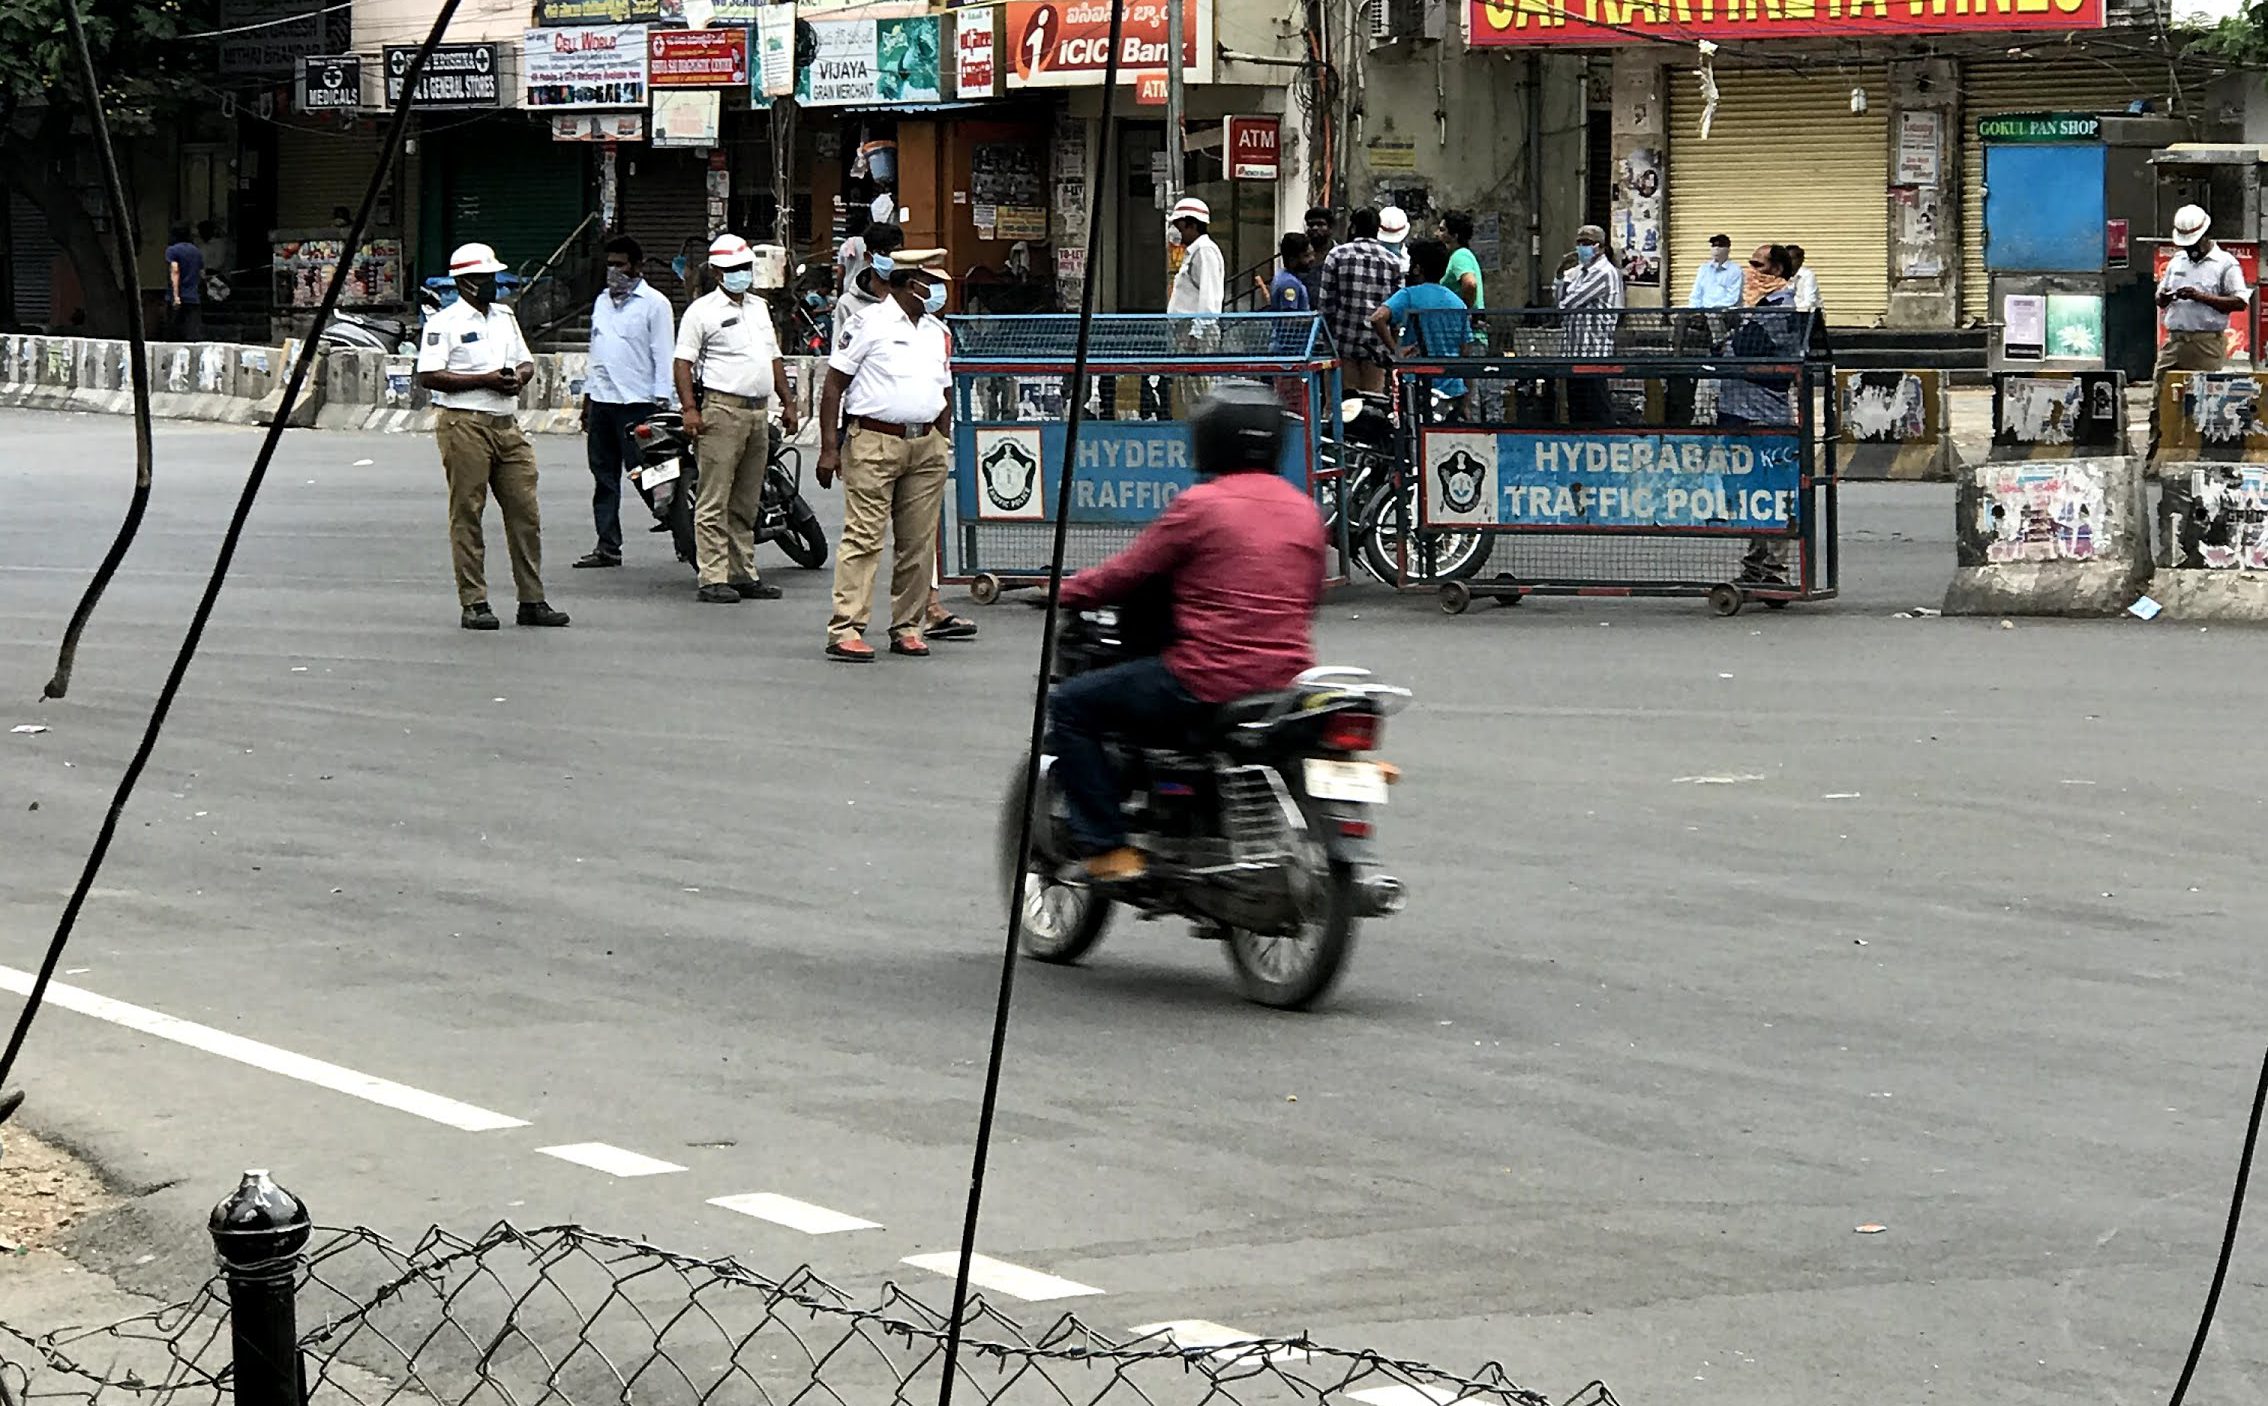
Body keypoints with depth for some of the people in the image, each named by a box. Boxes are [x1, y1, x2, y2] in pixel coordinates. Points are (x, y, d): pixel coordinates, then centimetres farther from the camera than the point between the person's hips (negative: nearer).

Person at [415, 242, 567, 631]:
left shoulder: (505, 317, 18)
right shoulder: (444, 323, -4)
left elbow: (526, 361, 26)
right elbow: (428, 376, -13)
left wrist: (519, 376, 1)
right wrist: (485, 380, -16)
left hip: (506, 424, 7)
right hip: (464, 425, -7)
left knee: (525, 513, 4)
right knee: (466, 515, -3)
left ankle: (532, 601, 10)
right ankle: (474, 603, 1)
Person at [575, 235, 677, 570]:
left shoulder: (654, 303, -3)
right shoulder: (602, 302, 19)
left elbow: (663, 355, -7)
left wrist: (662, 401, -13)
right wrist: (588, 396, 20)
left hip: (637, 403, -7)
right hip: (602, 401, 7)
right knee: (604, 477, 7)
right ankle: (608, 546, 10)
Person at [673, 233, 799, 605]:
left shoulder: (759, 308, 20)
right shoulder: (703, 310, -3)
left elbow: (773, 358, 26)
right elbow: (683, 362, -8)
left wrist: (787, 403, 19)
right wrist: (690, 408, -18)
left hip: (759, 412, 7)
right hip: (722, 410, -7)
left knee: (746, 504, 12)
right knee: (715, 502, -8)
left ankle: (744, 574, 17)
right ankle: (713, 578, -10)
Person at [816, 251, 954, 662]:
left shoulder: (938, 332, 17)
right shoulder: (870, 325, -4)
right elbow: (833, 385, -5)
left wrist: (944, 444, 18)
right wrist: (829, 448, -10)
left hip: (927, 446, 6)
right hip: (874, 442, -6)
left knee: (920, 542, 6)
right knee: (864, 537, -10)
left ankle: (907, 626, 15)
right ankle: (845, 629, -11)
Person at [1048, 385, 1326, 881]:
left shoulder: (1200, 505, -9)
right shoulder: (1304, 509, 10)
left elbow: (1128, 574, -3)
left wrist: (1066, 591, 14)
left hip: (1210, 681, -7)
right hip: (1289, 674, 7)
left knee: (1070, 705, 6)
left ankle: (1108, 848, -1)